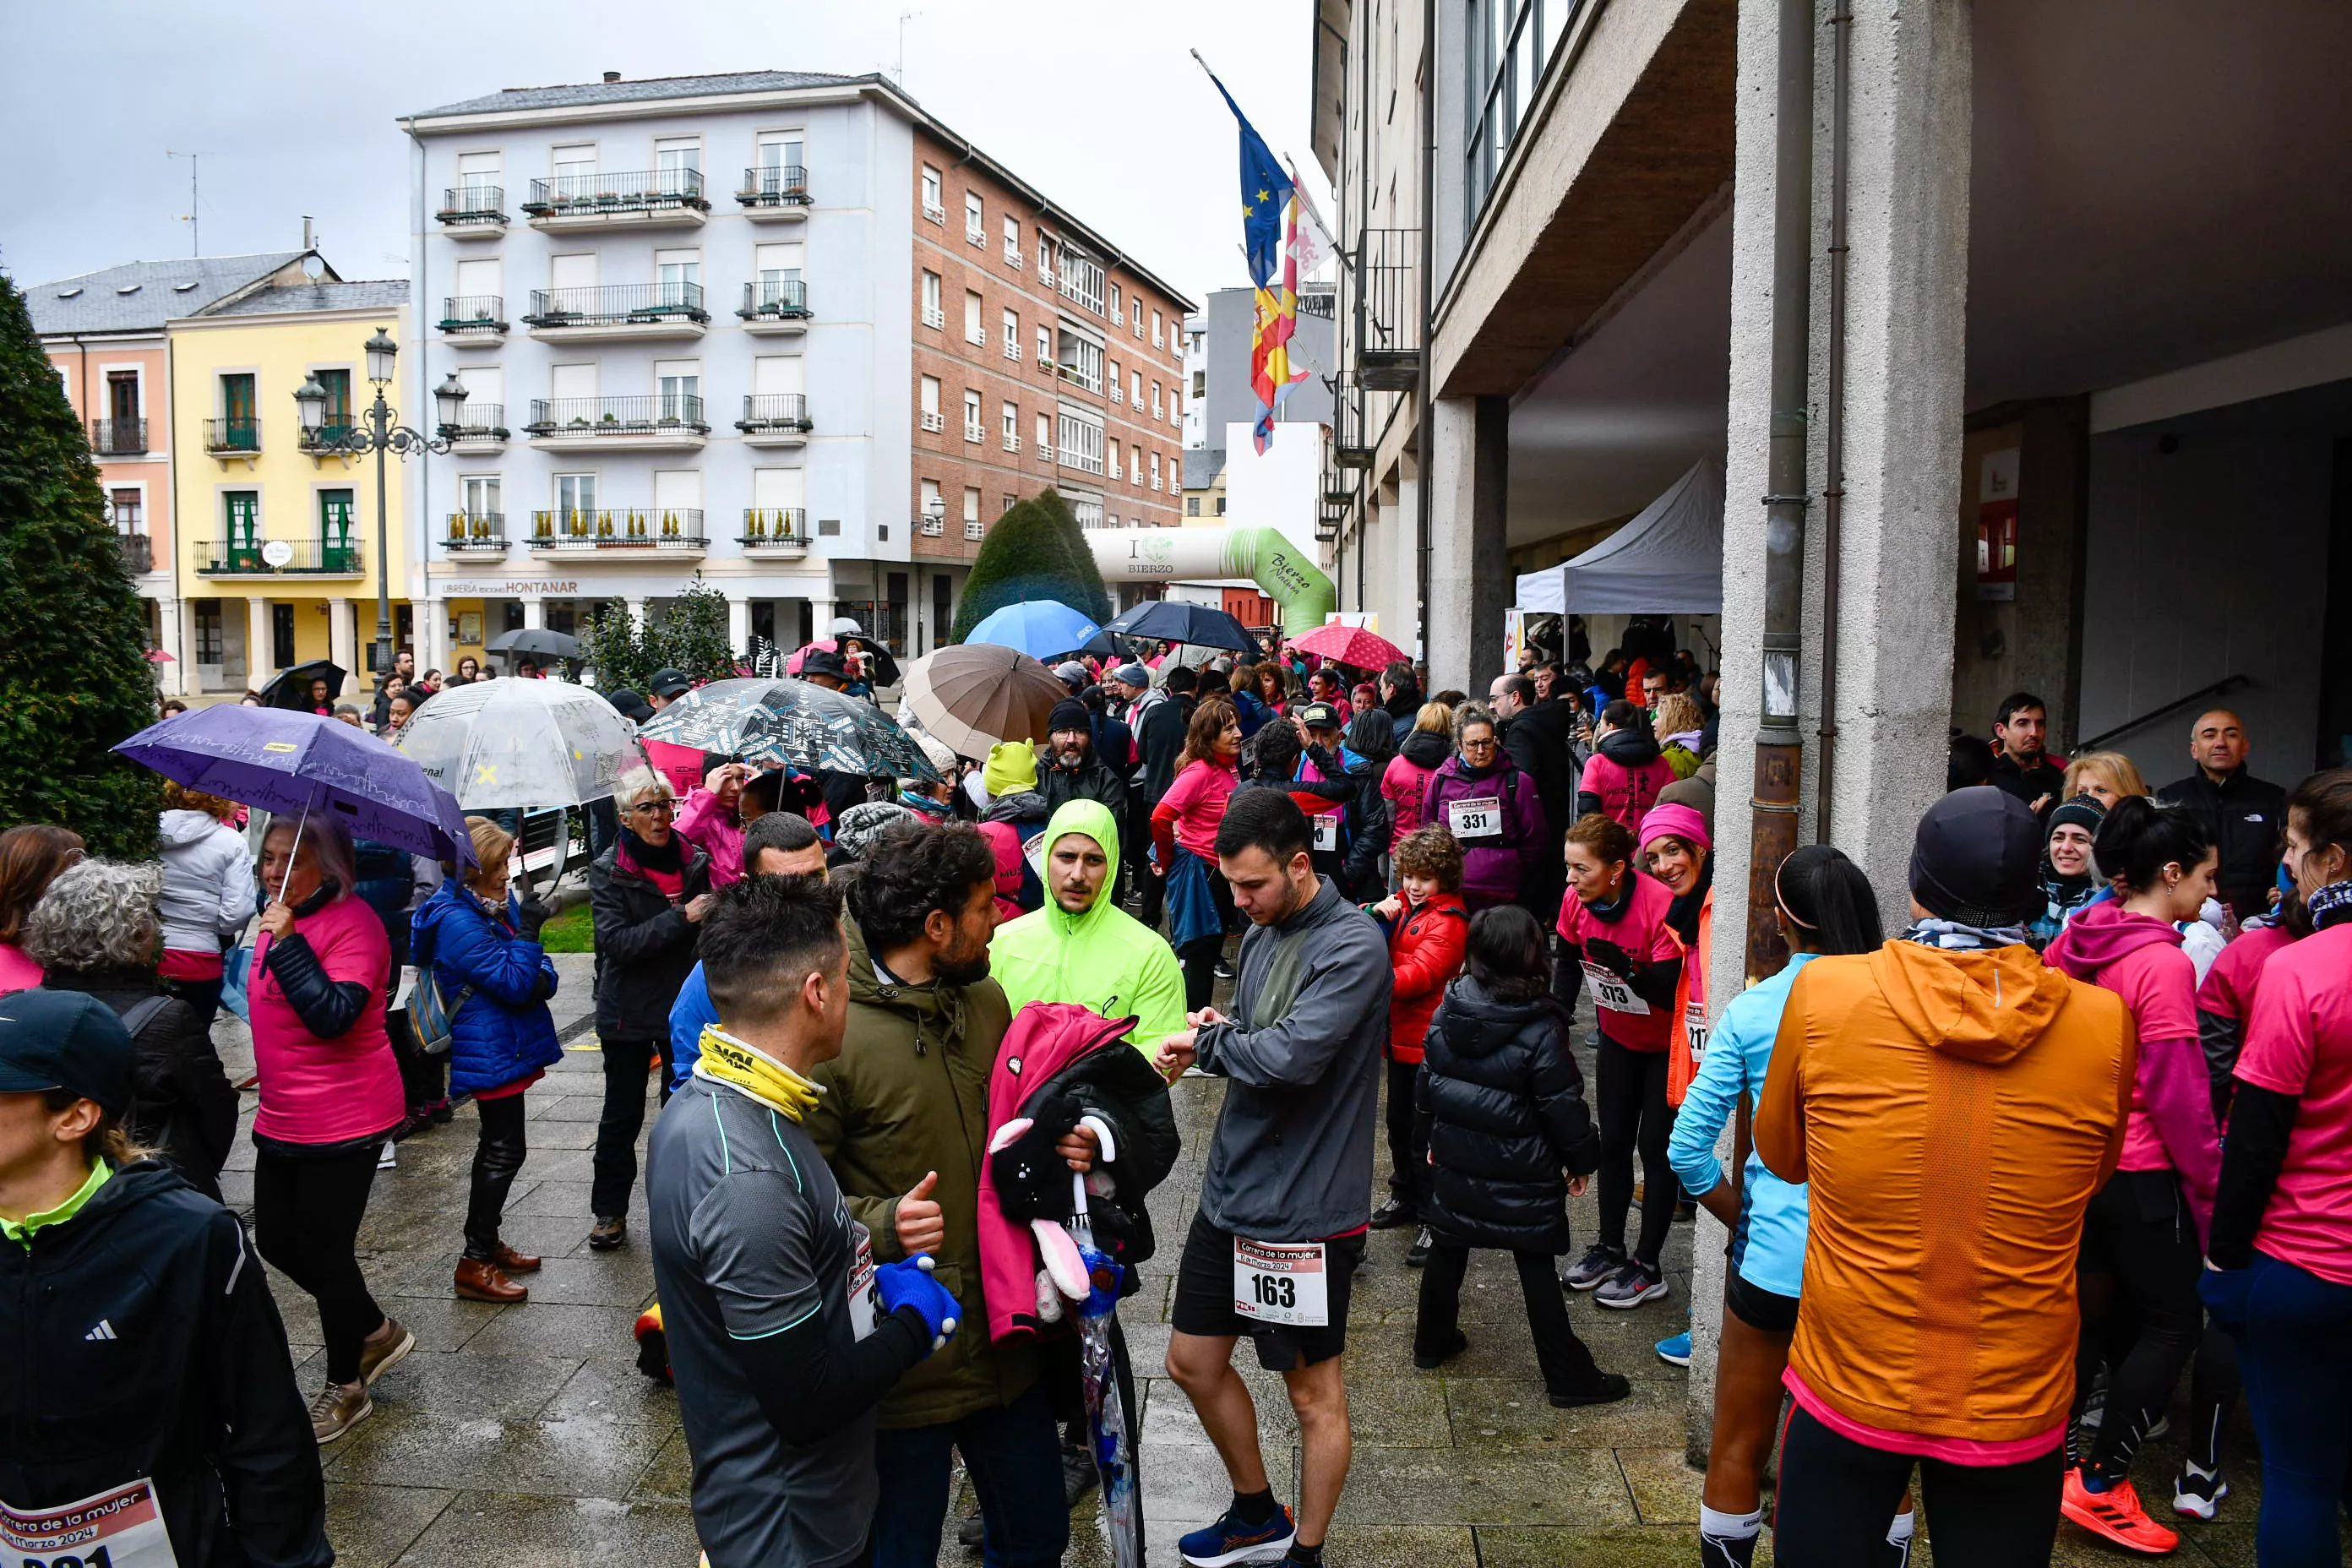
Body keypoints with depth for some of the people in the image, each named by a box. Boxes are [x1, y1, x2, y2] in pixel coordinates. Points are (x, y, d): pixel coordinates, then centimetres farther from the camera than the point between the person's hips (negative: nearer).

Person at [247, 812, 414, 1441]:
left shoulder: (352, 923, -18)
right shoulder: (279, 919, 8)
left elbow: (334, 1016, -30)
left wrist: (286, 943, -31)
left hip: (342, 1123, -9)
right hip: (282, 1119, 9)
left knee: (324, 1252, 3)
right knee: (275, 1242, 16)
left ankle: (345, 1388, 24)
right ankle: (375, 1332, 37)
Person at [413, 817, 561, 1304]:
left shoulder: (498, 905, 8)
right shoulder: (458, 921, -20)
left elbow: (534, 979, 9)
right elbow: (513, 983, -23)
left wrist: (543, 976, -12)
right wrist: (528, 930, -26)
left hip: (502, 1048, 10)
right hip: (490, 1053, -10)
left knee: (498, 1147, 19)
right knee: (504, 1150, -4)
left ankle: (486, 1245, 33)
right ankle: (475, 1264, 5)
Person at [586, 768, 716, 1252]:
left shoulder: (696, 861, 0)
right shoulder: (608, 871, -7)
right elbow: (617, 942, -19)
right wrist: (681, 917, -25)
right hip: (629, 1011, -2)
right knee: (622, 1115, 7)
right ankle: (609, 1211, 21)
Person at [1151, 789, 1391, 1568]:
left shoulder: (1353, 946, -20)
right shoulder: (1261, 932, 7)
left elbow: (1290, 1057, -31)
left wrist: (1208, 1039, -15)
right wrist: (1216, 1031, -6)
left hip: (1304, 1209, -9)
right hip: (1230, 1191, 9)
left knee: (1313, 1392, 10)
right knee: (1193, 1362, 19)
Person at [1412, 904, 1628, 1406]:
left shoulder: (1447, 1011, -5)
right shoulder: (1540, 1030, -21)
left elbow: (1428, 1081, 6)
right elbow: (1562, 1105, -15)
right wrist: (1581, 1160, 0)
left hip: (1455, 1161, 5)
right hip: (1521, 1173, -5)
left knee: (1447, 1249, 20)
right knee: (1536, 1268, 5)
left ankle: (1432, 1343, 36)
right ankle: (1568, 1378, 16)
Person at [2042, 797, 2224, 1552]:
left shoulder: (2074, 939, 3)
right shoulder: (2164, 963, -19)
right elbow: (2177, 1093, -18)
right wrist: (2212, 1188, -9)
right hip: (2141, 1173, -8)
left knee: (2094, 1311, 18)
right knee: (2174, 1320, 8)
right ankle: (2100, 1484, 10)